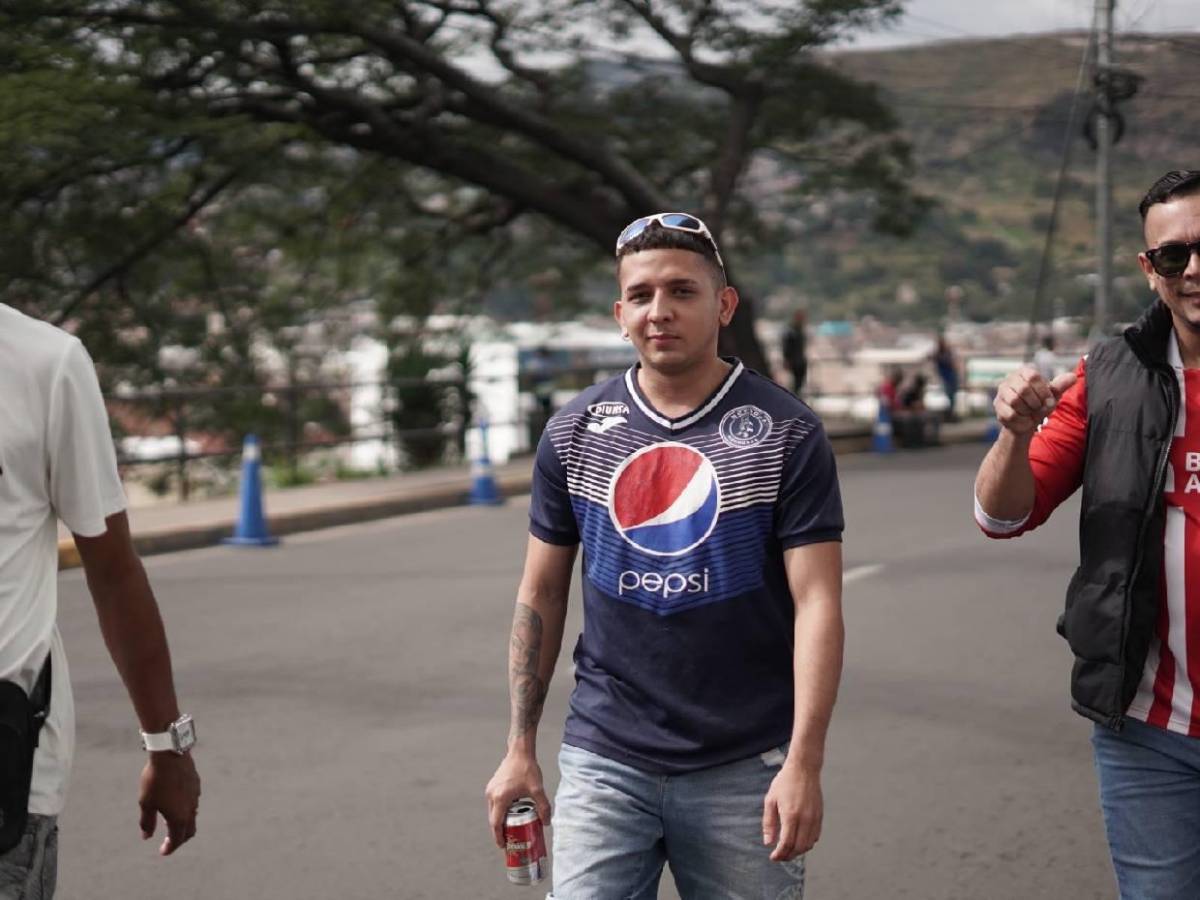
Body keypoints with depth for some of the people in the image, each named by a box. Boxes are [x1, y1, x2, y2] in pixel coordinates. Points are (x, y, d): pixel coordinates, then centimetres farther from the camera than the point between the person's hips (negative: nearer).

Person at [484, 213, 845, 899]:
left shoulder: (786, 433, -4)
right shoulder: (573, 435, 5)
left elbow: (817, 602, -9)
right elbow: (541, 597, 10)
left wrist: (804, 764, -16)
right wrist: (521, 750, 6)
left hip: (744, 767, -2)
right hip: (604, 760, 2)